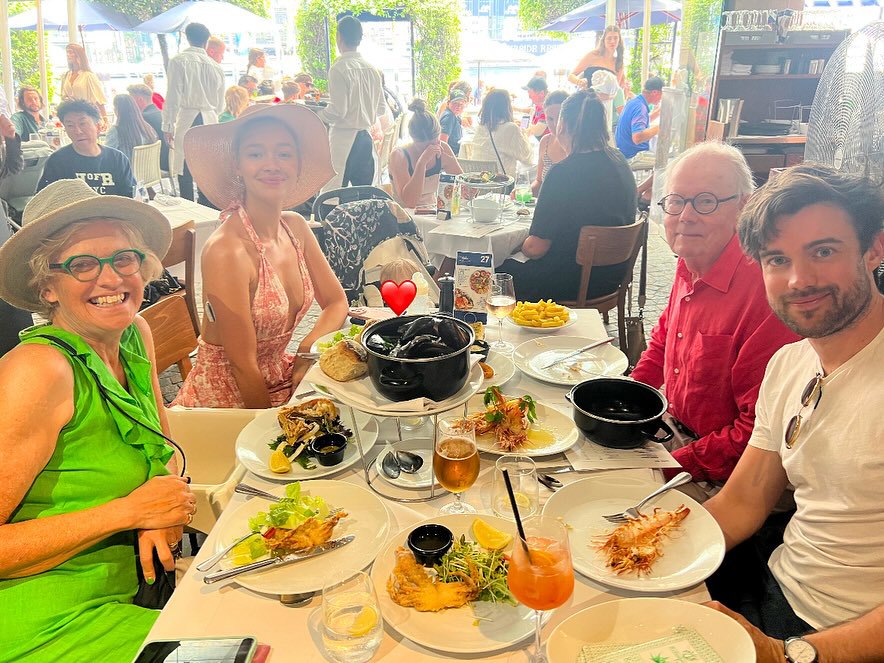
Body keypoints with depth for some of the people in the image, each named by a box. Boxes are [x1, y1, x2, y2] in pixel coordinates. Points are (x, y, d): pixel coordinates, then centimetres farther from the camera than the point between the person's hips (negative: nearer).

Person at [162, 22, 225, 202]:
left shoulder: (179, 61, -3)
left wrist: (168, 126, -3)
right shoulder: (216, 67, 8)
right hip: (210, 121, 4)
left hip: (186, 120, -4)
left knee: (185, 174, -1)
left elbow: (173, 97, -9)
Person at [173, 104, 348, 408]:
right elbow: (243, 366, -20)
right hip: (228, 401, -6)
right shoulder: (227, 251, -25)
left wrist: (306, 352, -12)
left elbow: (336, 302, 5)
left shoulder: (295, 226, -3)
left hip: (280, 382, 7)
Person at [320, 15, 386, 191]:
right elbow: (381, 108, 13)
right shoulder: (372, 69, 9)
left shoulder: (339, 68, -12)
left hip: (344, 138, -7)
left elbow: (337, 111, -17)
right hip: (366, 138, 7)